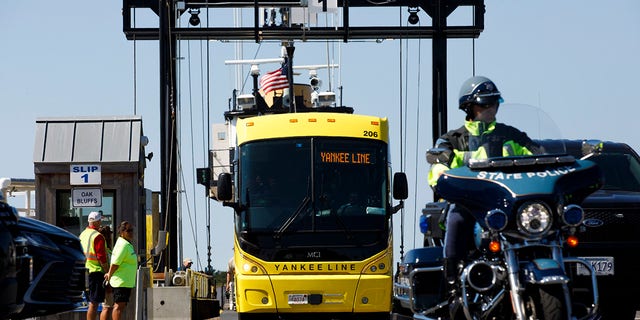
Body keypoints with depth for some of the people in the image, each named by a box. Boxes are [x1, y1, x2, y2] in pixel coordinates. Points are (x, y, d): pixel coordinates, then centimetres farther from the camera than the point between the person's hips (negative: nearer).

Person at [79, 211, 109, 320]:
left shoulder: (82, 234, 13)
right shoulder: (98, 236, -14)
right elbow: (101, 257, -17)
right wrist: (108, 272, -11)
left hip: (86, 270, 9)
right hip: (96, 270, -9)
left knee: (92, 303, 15)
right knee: (94, 303, -7)